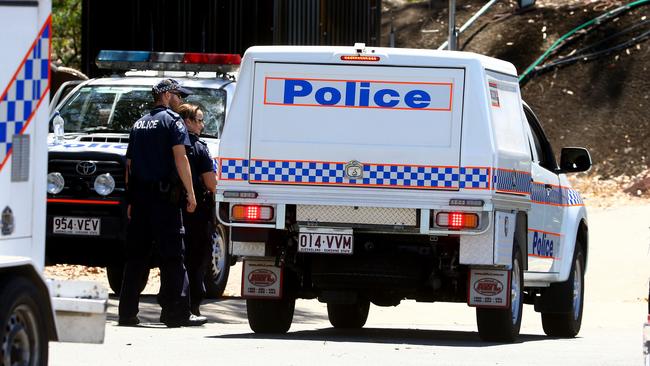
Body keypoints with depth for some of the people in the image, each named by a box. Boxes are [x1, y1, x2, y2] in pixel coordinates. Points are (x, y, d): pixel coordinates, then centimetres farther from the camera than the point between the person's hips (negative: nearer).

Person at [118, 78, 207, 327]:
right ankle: (176, 313, -8)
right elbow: (180, 157, -13)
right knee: (172, 255, -5)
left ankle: (127, 312, 5)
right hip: (164, 196, -7)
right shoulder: (172, 120, -3)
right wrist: (190, 192, -12)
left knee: (135, 255, 8)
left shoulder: (140, 124, 18)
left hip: (140, 195, 7)